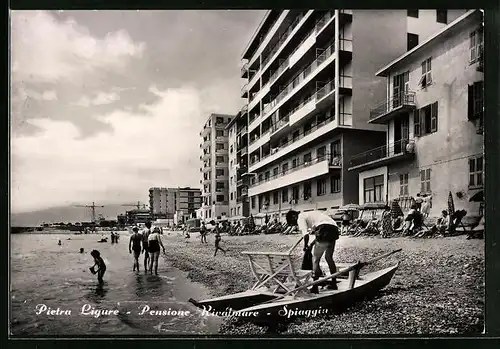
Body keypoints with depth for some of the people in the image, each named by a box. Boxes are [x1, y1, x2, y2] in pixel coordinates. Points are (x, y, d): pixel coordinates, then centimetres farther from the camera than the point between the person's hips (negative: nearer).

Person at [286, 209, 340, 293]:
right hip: (334, 229, 9)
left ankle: (315, 287, 6)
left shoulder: (301, 218, 4)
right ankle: (334, 283, 30)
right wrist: (312, 244, 27)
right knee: (329, 257, 23)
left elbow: (306, 235, -9)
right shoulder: (309, 214, 31)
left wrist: (305, 246, 8)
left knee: (315, 259, 5)